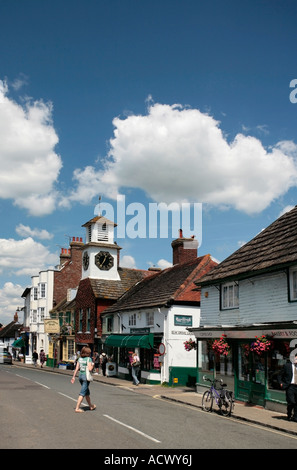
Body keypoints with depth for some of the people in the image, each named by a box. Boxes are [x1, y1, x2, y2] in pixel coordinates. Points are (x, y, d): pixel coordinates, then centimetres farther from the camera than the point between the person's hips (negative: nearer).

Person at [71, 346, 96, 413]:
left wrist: (74, 376, 7)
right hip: (86, 376, -7)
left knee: (87, 391, 20)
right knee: (82, 393, -3)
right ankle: (77, 408, -6)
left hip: (80, 375, 7)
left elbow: (77, 368, 4)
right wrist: (92, 365, 0)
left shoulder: (80, 358, 6)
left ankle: (91, 406, 34)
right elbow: (90, 369, -19)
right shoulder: (88, 359, -12)